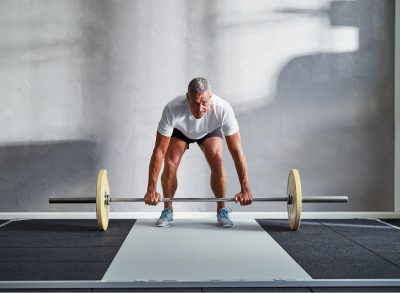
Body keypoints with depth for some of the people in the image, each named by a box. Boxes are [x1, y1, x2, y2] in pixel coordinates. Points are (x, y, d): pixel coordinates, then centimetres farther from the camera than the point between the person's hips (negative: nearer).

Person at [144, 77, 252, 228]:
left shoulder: (223, 109, -41)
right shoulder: (172, 109, -42)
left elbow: (237, 150, -35)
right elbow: (159, 150, -35)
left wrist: (245, 189, -35)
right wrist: (151, 190, -34)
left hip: (210, 131, 0)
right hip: (179, 130, 0)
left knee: (217, 160, -24)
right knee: (170, 163, -21)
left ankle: (222, 211, -5)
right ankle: (167, 211, 1)